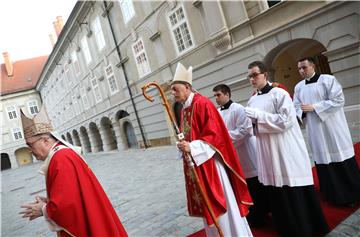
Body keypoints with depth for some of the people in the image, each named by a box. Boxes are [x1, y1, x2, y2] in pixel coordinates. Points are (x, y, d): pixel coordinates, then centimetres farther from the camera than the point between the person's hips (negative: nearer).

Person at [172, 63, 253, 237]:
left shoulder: (202, 104, -15)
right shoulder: (184, 108, 12)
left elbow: (214, 134, -21)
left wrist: (192, 147, -27)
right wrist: (184, 144, 0)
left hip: (209, 162, -9)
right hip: (194, 164, 9)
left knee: (221, 202, 4)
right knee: (208, 203, 18)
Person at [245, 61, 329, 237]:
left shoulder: (279, 94, -8)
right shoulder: (252, 101, 10)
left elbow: (286, 121, -18)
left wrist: (258, 115, -18)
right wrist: (250, 121, -3)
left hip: (286, 152, -6)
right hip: (267, 154, 6)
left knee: (294, 193, 2)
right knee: (276, 194, 13)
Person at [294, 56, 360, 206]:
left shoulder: (328, 79, -5)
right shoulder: (298, 87, 9)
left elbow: (338, 100, -12)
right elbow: (296, 106, 11)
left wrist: (314, 107, -17)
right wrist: (301, 112, -12)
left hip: (332, 128, -4)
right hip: (315, 132, 4)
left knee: (342, 161, 2)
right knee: (323, 162, 7)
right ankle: (335, 196, 21)